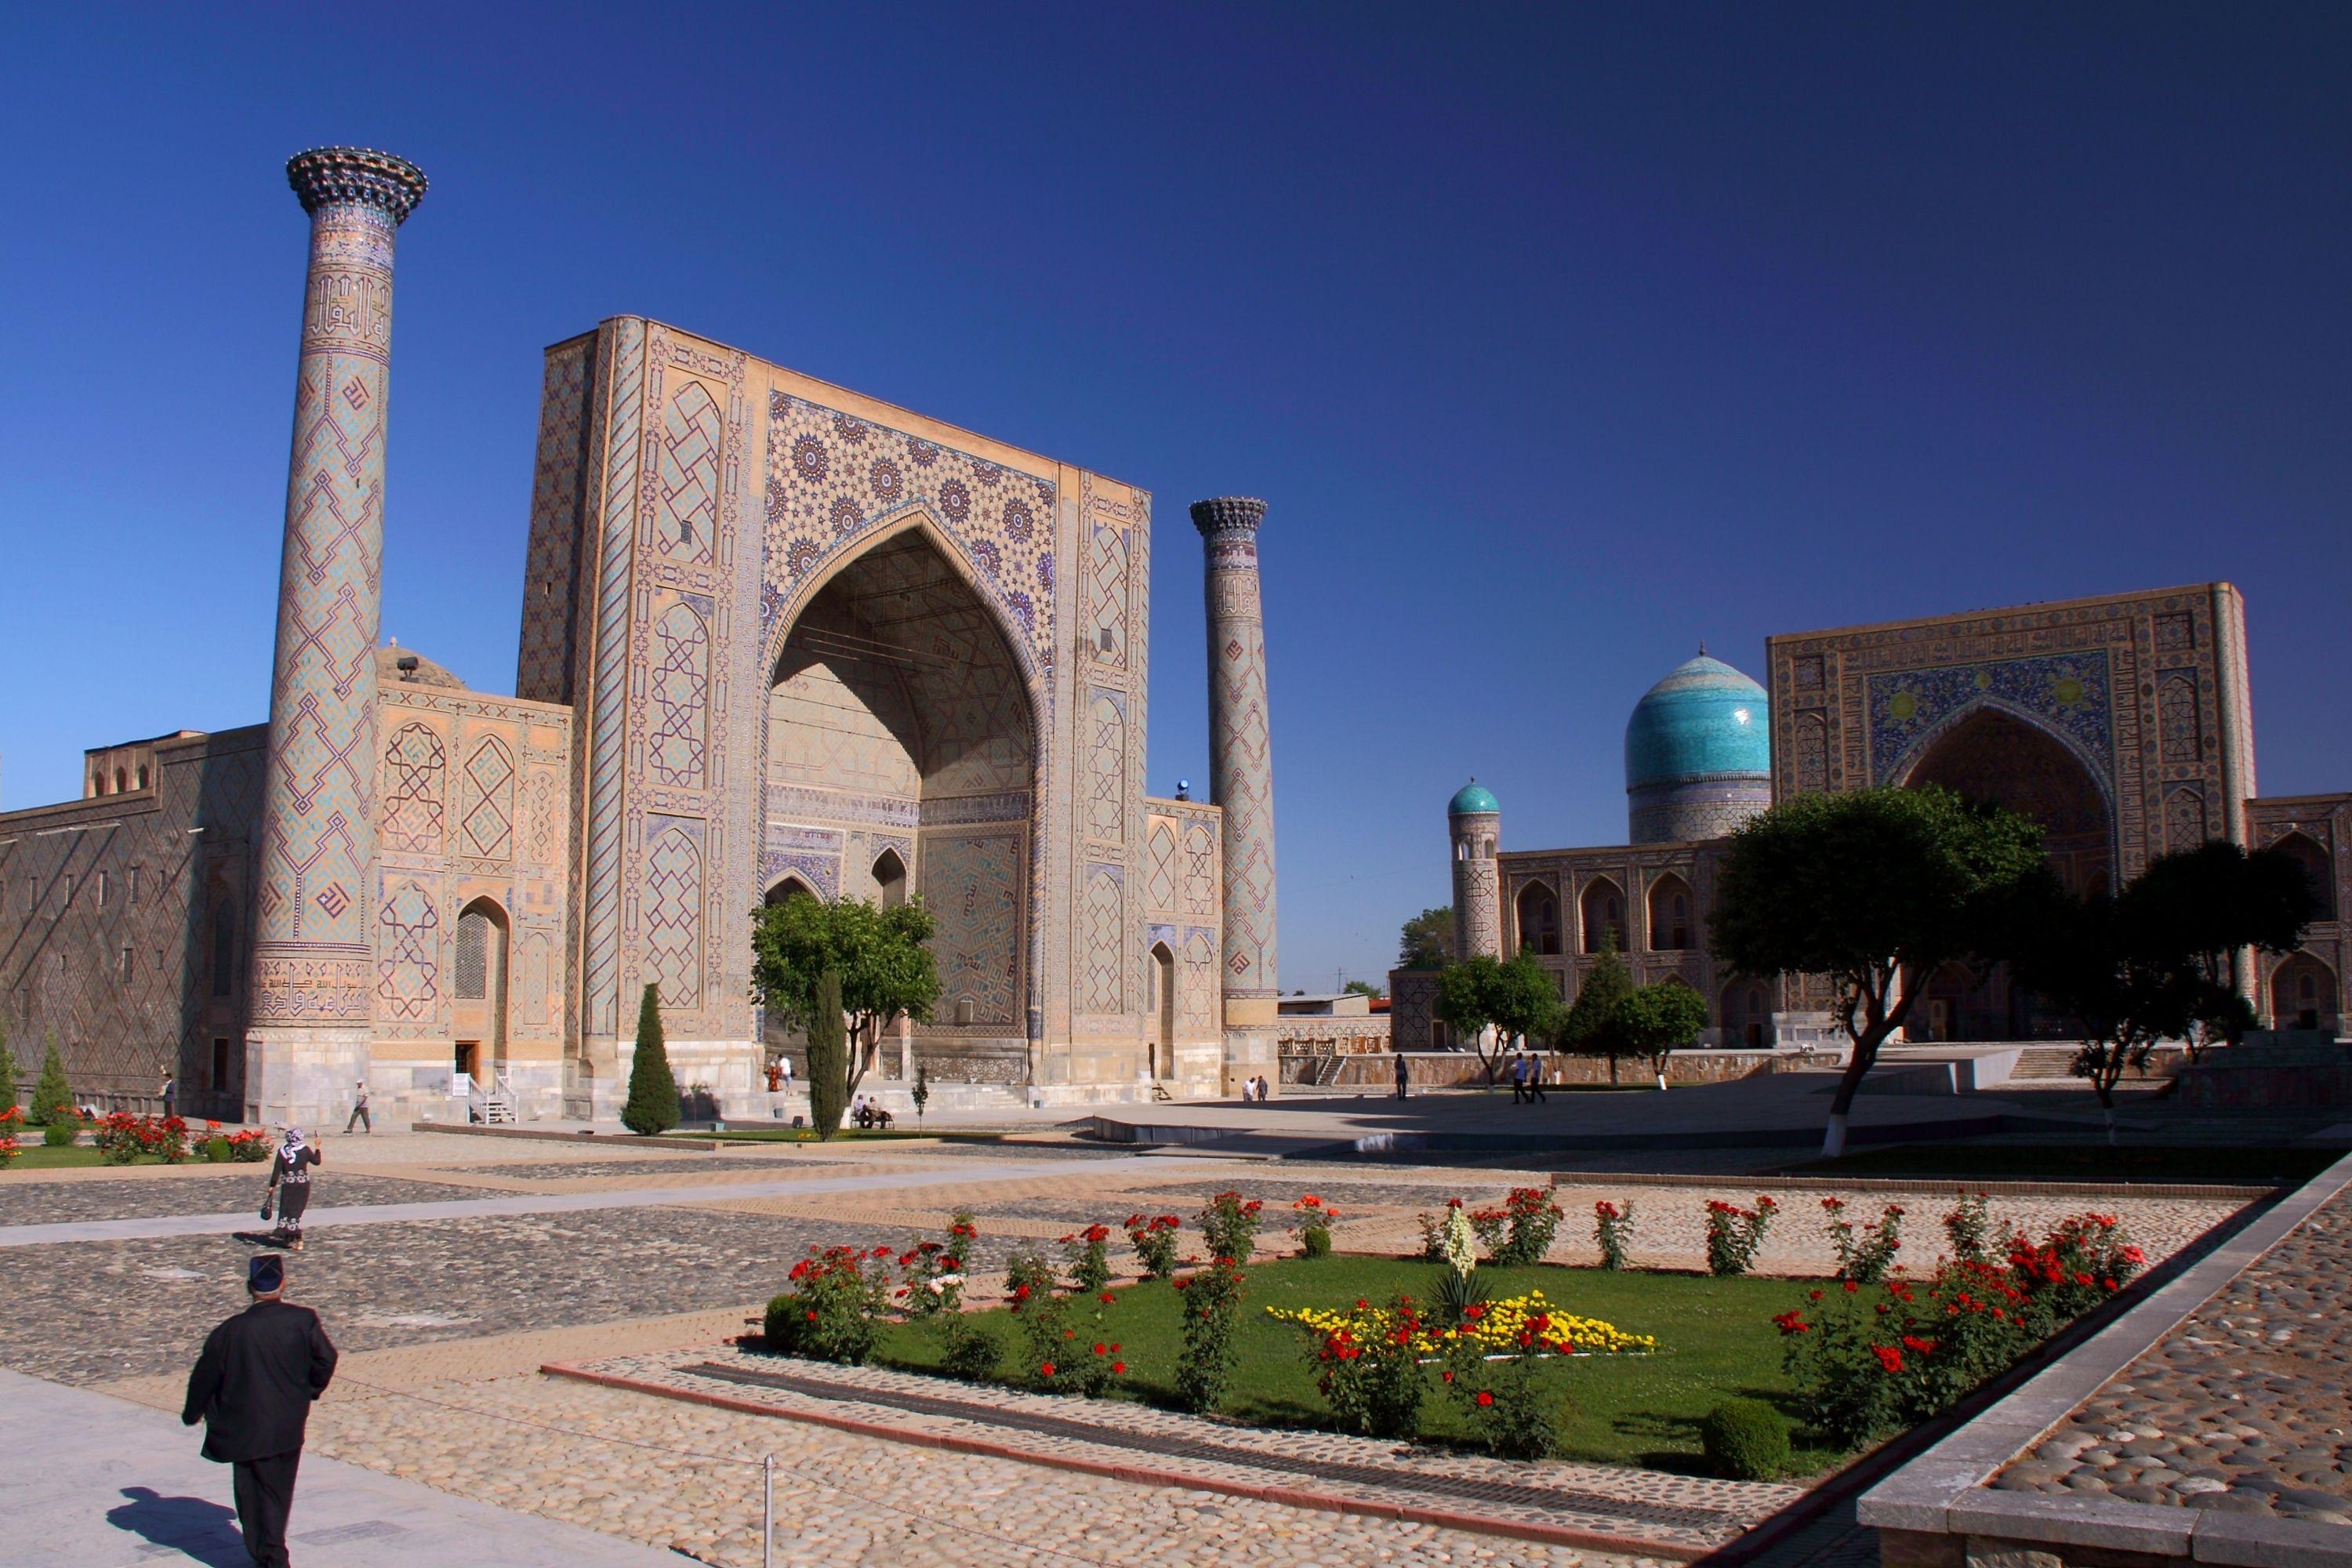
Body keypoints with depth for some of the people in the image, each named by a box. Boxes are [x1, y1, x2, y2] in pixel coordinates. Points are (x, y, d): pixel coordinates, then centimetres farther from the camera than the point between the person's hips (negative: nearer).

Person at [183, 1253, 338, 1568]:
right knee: (278, 1492, 14)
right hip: (289, 1427, 1)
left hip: (245, 1429, -1)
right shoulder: (303, 1320, -9)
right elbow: (325, 1359, -5)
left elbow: (205, 1377, -2)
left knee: (251, 1492, 12)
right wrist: (309, 1391, 15)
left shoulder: (230, 1332, -10)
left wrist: (192, 1413, 16)